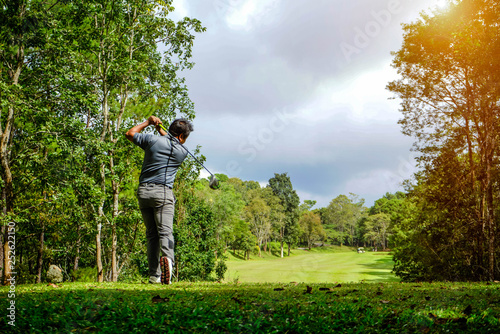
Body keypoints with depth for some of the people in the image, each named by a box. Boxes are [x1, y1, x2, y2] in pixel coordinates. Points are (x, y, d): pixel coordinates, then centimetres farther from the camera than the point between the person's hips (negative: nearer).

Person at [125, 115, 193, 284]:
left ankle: (154, 275, 5)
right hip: (163, 192, -3)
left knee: (151, 234, 8)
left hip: (143, 190, 3)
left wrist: (148, 122, 25)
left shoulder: (153, 140, 3)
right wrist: (160, 129, 31)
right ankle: (167, 258, -41)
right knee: (165, 231, -11)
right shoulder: (182, 152, 4)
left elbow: (129, 134, 19)